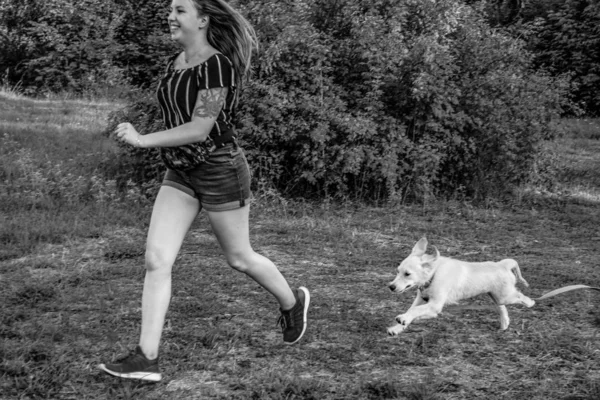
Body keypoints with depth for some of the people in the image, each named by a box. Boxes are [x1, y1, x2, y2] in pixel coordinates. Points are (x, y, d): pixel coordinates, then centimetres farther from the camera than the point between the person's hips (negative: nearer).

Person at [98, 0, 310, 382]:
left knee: (239, 258, 10)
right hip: (180, 174, 7)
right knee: (156, 258, -6)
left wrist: (141, 140, -19)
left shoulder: (217, 65, -18)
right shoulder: (175, 63, 8)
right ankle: (147, 358, -5)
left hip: (220, 171, -7)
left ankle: (293, 301, 38)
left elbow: (200, 128, -22)